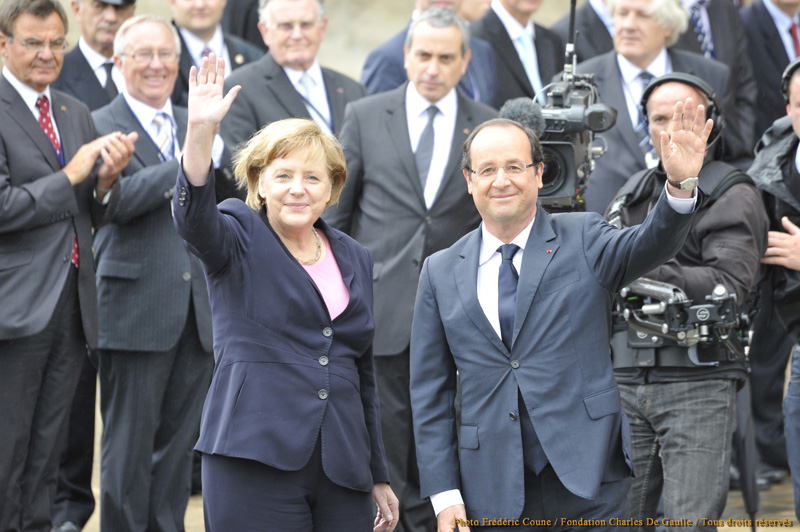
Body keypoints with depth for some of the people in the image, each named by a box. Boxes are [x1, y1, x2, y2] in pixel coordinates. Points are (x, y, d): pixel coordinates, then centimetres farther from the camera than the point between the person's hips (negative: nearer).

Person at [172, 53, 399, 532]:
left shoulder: (356, 260, 16)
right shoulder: (240, 239, 4)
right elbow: (194, 215, -21)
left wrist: (380, 475, 19)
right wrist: (201, 130, -36)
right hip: (256, 461, -4)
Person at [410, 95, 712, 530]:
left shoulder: (583, 241, 4)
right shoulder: (441, 273, 8)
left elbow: (649, 246, -18)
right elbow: (429, 393, 8)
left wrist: (680, 185, -38)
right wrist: (444, 494, 0)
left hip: (588, 485, -1)